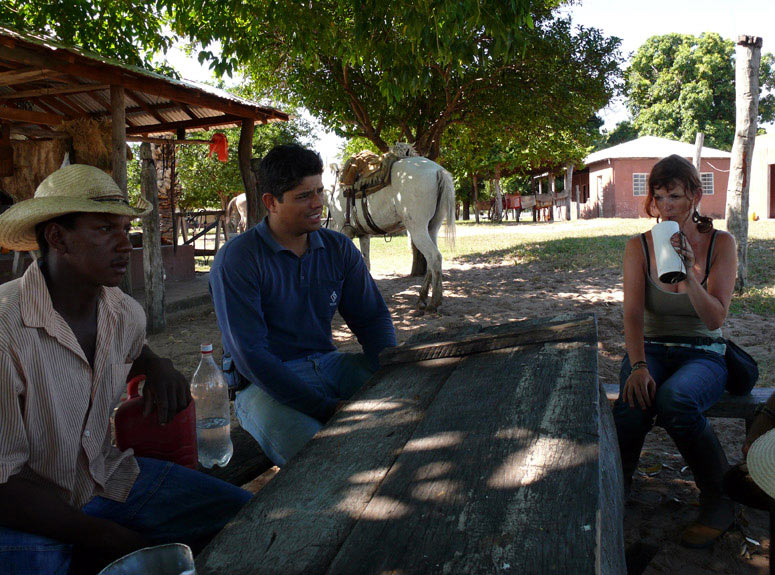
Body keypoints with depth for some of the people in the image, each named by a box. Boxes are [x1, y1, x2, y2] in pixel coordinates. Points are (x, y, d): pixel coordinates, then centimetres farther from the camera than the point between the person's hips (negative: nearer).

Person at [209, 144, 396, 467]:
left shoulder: (339, 249, 7)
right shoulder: (236, 259, -11)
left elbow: (372, 318, 11)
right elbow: (250, 355, -16)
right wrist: (326, 408, -22)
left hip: (329, 365, 6)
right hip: (265, 383, -6)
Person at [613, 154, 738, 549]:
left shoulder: (721, 244, -2)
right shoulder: (639, 247, 0)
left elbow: (715, 319, -10)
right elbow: (633, 314, -10)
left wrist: (688, 273, -25)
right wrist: (637, 365, -27)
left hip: (703, 354, -1)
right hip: (651, 349, 1)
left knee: (674, 399, -35)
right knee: (634, 401, -33)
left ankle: (719, 501, -11)